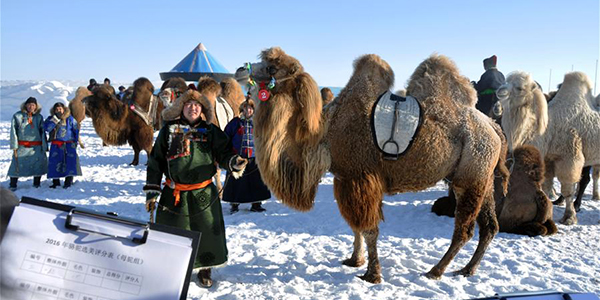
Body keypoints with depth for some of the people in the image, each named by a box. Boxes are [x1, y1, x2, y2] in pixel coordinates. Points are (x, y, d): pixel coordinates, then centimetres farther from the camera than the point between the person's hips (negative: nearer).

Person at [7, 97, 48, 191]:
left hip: (36, 147, 2)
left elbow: (42, 132, 9)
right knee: (17, 165, -4)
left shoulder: (39, 117, 9)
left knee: (38, 165, 3)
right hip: (22, 147, -2)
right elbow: (13, 131, 1)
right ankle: (12, 186, 6)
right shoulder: (17, 116, 2)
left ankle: (36, 185, 18)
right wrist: (14, 146, -5)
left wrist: (44, 146, 4)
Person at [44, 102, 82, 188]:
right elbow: (46, 128, -12)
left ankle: (68, 181, -1)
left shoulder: (70, 119, 3)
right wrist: (55, 120, -19)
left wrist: (75, 141, 4)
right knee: (55, 163, 3)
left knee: (70, 162, -9)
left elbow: (76, 130, 8)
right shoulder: (51, 119, 5)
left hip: (68, 145, -1)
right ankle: (56, 181, 16)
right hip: (56, 146, 2)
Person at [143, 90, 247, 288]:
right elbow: (155, 162, 7)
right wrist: (152, 191, 2)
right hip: (174, 195, 0)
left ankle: (205, 269, 28)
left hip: (204, 194, 0)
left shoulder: (211, 131, 5)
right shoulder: (168, 131, 4)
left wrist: (234, 162, -24)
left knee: (208, 231, 5)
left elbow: (224, 154, 1)